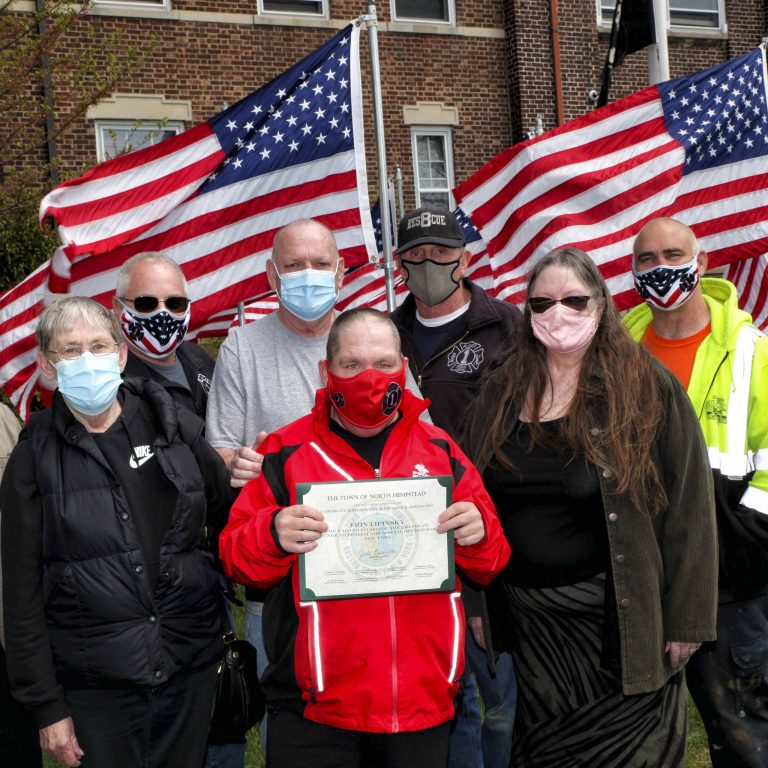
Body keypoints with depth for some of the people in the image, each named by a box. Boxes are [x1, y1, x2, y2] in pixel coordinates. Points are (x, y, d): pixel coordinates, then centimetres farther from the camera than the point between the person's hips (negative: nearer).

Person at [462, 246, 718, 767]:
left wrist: (685, 618, -9)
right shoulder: (503, 392, 6)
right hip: (530, 620, 4)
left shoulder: (647, 387, -5)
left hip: (620, 617, -3)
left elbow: (688, 506, -7)